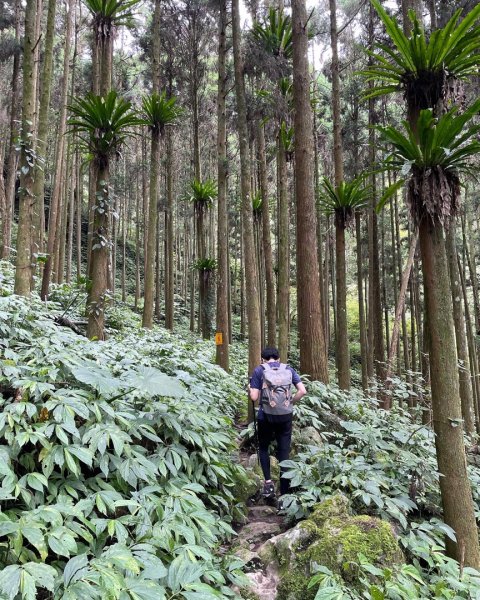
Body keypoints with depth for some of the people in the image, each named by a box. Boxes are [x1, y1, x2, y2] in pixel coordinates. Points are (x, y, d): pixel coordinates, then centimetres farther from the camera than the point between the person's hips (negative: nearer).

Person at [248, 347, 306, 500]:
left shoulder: (259, 370, -3)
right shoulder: (288, 369, 3)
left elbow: (254, 397, -7)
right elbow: (303, 391, -4)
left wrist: (250, 389, 13)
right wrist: (290, 402, 10)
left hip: (266, 415, -1)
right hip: (286, 415, 2)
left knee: (263, 447, 20)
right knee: (284, 451, 9)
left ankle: (268, 482, 6)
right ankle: (284, 491, 10)